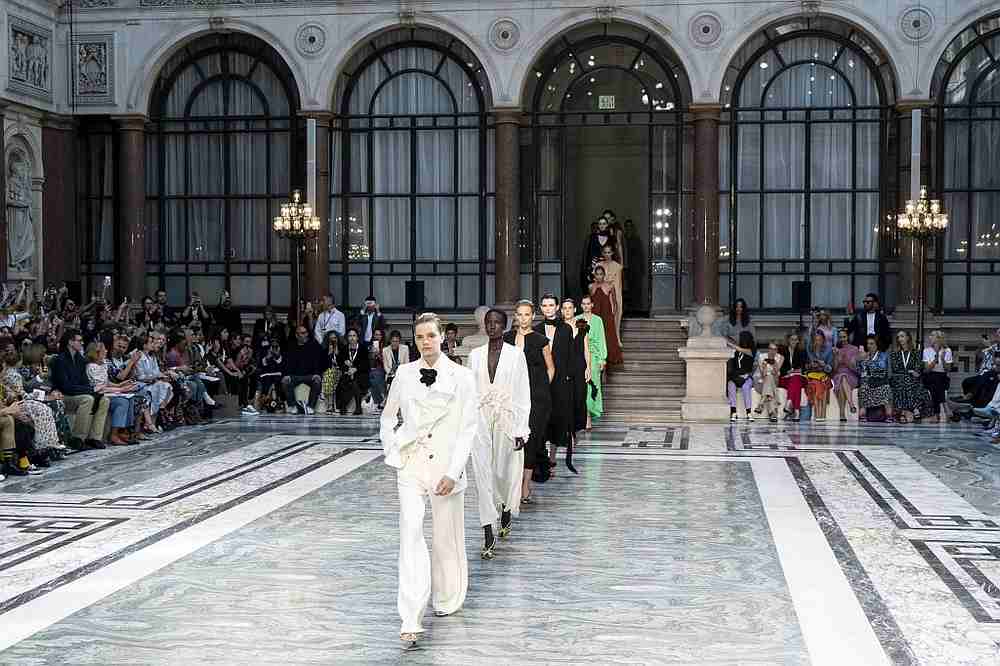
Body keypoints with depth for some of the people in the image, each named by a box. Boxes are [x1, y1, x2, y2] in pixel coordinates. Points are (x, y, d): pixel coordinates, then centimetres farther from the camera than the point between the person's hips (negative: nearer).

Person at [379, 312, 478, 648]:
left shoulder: (462, 377, -3)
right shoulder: (404, 374, 4)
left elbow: (469, 428, -5)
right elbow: (388, 418, 16)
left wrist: (453, 472, -12)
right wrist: (393, 454, 5)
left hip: (446, 465, -1)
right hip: (411, 465, 1)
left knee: (446, 537, 10)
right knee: (411, 536, -11)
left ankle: (447, 599, 35)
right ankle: (411, 621, -15)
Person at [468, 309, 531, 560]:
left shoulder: (516, 354, -2)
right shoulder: (475, 355, 6)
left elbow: (523, 395, -2)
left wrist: (521, 429, -7)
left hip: (506, 419, -2)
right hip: (480, 420, 2)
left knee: (504, 472, 6)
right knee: (483, 475, -4)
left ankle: (506, 509, 40)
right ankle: (488, 534, -1)